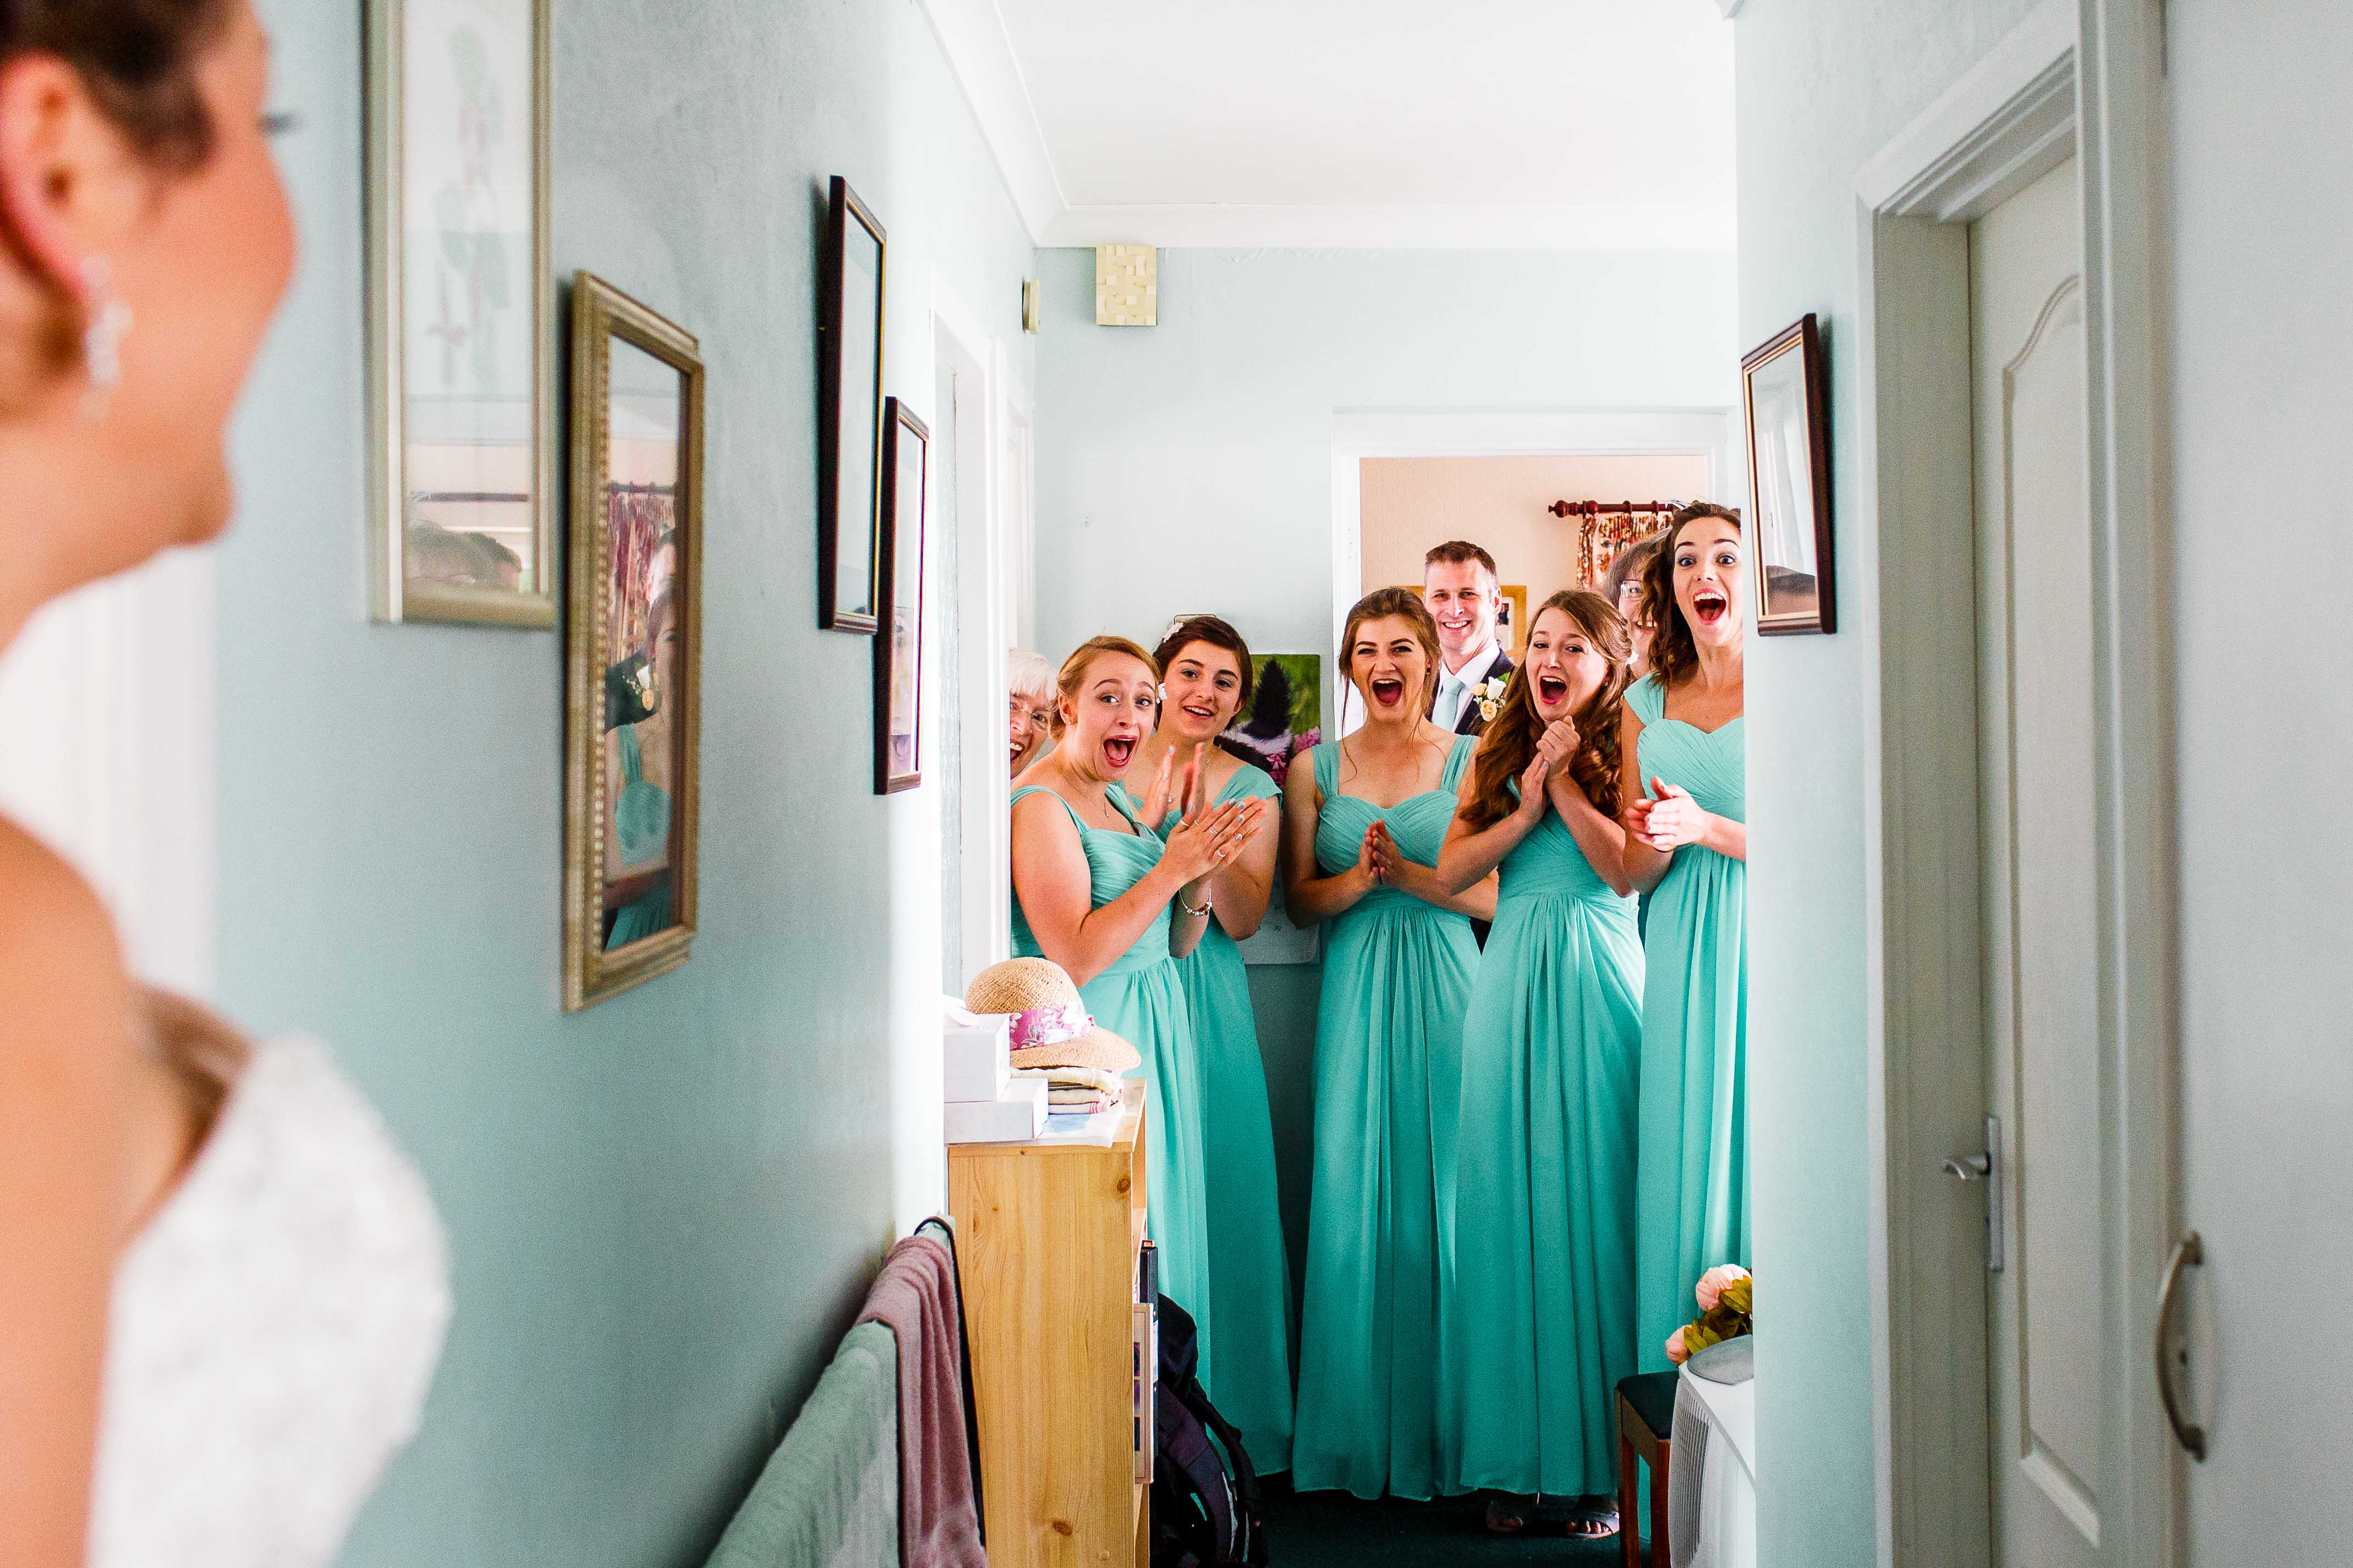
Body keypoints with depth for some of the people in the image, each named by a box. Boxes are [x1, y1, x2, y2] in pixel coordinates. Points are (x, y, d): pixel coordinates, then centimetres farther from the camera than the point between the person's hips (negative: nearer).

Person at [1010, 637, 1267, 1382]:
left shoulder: (1116, 800, 14)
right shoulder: (1039, 805, -13)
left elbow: (1174, 943, 12)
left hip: (1155, 1038, 9)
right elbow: (1075, 957, -22)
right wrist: (1170, 868, -22)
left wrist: (1203, 867, -6)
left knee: (1161, 1239, 12)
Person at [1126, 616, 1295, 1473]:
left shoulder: (1251, 789, 6)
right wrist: (1147, 818, -15)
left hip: (1206, 1006, 0)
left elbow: (1244, 918, -4)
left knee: (1215, 1194, 1)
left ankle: (1230, 1421, 13)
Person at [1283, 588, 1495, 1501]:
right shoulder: (1317, 768, 10)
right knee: (1351, 1194, 1)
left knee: (1443, 1191, -1)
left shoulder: (1471, 759, 5)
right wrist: (1356, 879, -12)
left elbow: (1495, 894, -1)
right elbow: (1298, 900, 7)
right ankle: (1357, 1432, 12)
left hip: (1445, 993, -1)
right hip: (1354, 994, 2)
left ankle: (1443, 1428, 12)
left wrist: (1405, 873, -14)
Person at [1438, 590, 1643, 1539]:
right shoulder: (1498, 753, 14)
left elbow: (1627, 868, -10)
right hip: (1509, 989, 4)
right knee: (1510, 1208, 4)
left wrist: (1562, 782, -9)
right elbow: (1452, 872, 5)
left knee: (1593, 1206, -1)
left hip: (1597, 992, -3)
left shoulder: (1625, 748, 2)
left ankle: (1606, 1462, 8)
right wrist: (1527, 808, -5)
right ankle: (1515, 1458, 13)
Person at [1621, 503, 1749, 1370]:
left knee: (1763, 1149, -3)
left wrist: (1707, 828, -17)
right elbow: (1633, 875, 11)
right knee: (1684, 1157, 5)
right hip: (1682, 958, 4)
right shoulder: (1646, 706, 11)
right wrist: (1655, 842, -12)